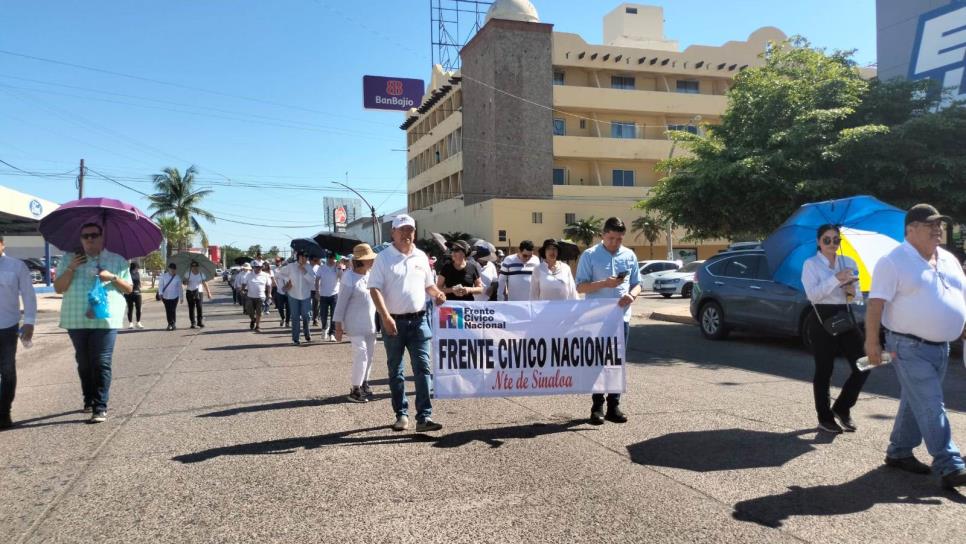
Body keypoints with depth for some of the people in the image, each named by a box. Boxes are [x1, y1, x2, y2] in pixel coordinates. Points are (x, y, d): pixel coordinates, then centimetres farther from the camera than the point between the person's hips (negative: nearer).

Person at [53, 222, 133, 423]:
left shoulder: (117, 260, 7)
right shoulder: (69, 259, 11)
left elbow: (129, 288, 8)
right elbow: (58, 288, 6)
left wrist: (113, 277, -10)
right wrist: (71, 268, -8)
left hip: (106, 319, -3)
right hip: (77, 320, 3)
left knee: (102, 363, -8)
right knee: (84, 363, 11)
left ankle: (100, 407, -7)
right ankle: (89, 400, 27)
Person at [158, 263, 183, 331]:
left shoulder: (177, 278, -1)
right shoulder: (163, 276, -3)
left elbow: (179, 288, 4)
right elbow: (160, 285, -4)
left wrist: (181, 297, 6)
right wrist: (161, 294, -16)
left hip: (174, 297, -1)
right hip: (165, 297, 1)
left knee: (173, 311, -5)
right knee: (168, 311, 6)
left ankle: (173, 324, 6)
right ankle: (169, 324, 18)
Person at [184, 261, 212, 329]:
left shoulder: (202, 274, 3)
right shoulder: (188, 273, 5)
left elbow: (205, 284, 1)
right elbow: (185, 283, 2)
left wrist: (208, 293, -4)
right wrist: (186, 282, -22)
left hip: (199, 292, -1)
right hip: (190, 292, 1)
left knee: (199, 307, -14)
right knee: (191, 308, 2)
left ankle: (200, 322, -9)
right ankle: (192, 323, 9)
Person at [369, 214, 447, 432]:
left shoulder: (421, 257, 10)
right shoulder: (384, 258, -3)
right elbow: (375, 289, -9)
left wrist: (438, 293, -2)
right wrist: (386, 317, -19)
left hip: (418, 320, 2)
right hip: (393, 322, -2)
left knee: (423, 368, -5)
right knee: (395, 371, 9)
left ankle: (424, 417, -4)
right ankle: (401, 414, 21)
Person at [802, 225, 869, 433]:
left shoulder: (848, 262, 12)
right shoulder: (811, 264, -2)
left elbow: (856, 296, 17)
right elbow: (812, 294, -15)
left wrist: (852, 292, -6)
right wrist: (836, 279, -22)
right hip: (822, 319, -5)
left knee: (862, 366, -2)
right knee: (824, 371, 1)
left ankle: (842, 408, 17)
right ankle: (824, 418, 13)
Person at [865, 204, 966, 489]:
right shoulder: (893, 262, -12)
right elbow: (876, 304, -15)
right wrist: (872, 342, -18)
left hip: (941, 347, 8)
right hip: (910, 348, -8)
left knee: (916, 402, 16)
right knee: (931, 407, -9)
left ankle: (899, 452, 28)